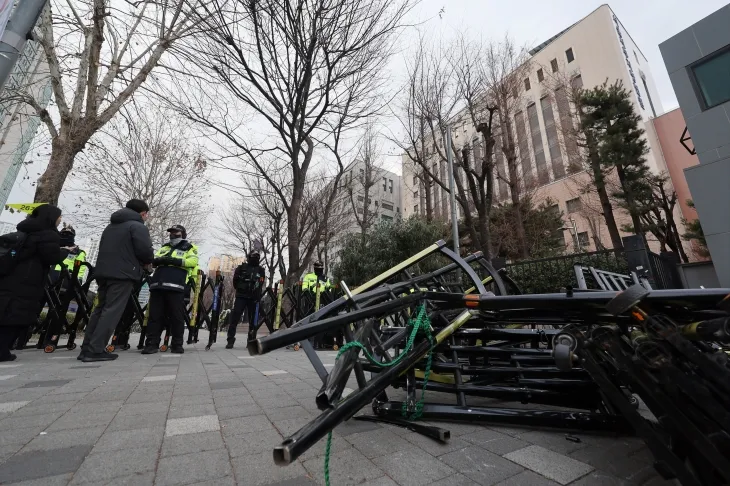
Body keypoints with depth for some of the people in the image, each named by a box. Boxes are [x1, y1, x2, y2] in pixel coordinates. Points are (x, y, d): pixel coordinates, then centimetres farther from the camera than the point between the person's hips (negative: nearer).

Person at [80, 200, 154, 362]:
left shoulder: (111, 226, 24)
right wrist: (147, 262, 5)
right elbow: (145, 251, -17)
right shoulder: (138, 226, -6)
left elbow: (105, 250, 23)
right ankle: (95, 350, -8)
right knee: (112, 311, -7)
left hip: (103, 272, 9)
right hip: (123, 274, -9)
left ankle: (87, 348, 15)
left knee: (100, 309, 13)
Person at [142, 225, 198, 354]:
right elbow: (153, 259, 22)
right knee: (155, 315, 3)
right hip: (158, 285, 5)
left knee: (177, 316, -2)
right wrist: (156, 260, -2)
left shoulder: (189, 248, 13)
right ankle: (152, 343, 9)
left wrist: (174, 261, -14)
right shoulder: (164, 247, 29)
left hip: (175, 285, -5)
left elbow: (193, 261, -4)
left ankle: (177, 344, 5)